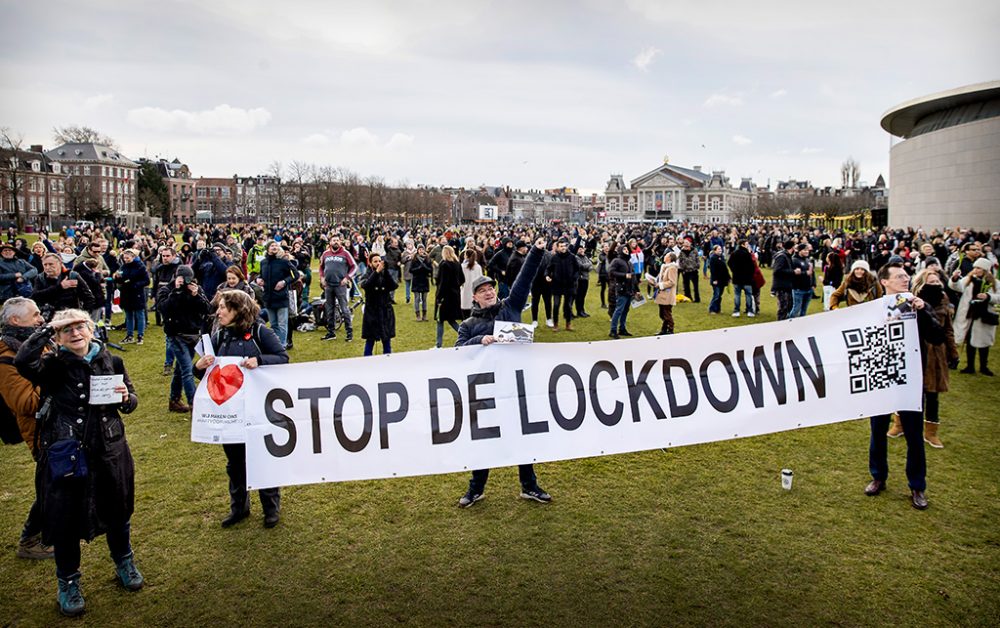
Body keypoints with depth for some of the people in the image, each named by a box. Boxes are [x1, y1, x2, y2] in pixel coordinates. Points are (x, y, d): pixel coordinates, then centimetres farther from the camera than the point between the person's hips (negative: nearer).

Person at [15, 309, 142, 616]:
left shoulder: (111, 362, 0)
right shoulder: (53, 366, -9)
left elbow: (132, 400, 8)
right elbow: (23, 360, -31)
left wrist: (125, 398, -15)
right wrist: (48, 328, -21)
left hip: (109, 451, 3)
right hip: (65, 455, -3)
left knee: (116, 511, 19)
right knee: (65, 519, 8)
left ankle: (124, 563, 43)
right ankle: (68, 582, 31)